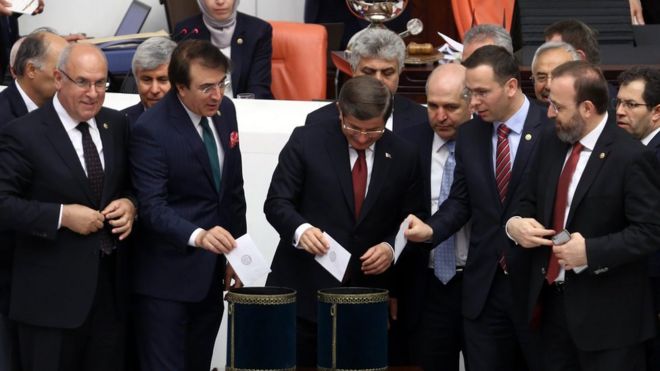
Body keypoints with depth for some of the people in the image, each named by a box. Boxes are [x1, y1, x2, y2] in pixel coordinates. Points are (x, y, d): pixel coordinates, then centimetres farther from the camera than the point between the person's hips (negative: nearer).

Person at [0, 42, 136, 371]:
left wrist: (129, 204, -3)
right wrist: (61, 215, -20)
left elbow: (130, 184, 19)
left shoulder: (116, 125, 9)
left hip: (109, 286, 5)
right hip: (51, 295, -5)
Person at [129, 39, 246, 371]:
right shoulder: (151, 130, -16)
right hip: (167, 277, -6)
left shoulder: (224, 110, 5)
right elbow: (152, 206, -22)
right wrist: (198, 236, -38)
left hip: (211, 274, 6)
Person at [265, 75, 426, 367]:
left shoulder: (403, 155, 3)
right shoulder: (306, 141, -4)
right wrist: (301, 229, -25)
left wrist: (390, 247, -10)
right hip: (304, 288, -1)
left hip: (366, 294, 2)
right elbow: (277, 202, -4)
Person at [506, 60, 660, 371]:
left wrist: (591, 252, -24)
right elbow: (531, 202, 18)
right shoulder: (551, 142, 8)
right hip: (553, 299, 7)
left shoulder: (631, 157, -15)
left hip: (606, 311, -7)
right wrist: (514, 223, -5)